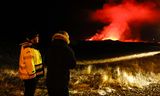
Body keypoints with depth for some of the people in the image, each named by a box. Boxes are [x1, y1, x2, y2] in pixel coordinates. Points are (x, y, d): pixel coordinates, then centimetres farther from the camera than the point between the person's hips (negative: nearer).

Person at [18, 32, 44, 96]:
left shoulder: (32, 46, 13)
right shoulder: (28, 48, -22)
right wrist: (32, 74, -20)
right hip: (29, 75, -10)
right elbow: (29, 63, -24)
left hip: (33, 74, 10)